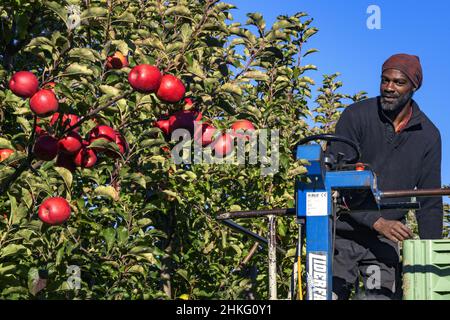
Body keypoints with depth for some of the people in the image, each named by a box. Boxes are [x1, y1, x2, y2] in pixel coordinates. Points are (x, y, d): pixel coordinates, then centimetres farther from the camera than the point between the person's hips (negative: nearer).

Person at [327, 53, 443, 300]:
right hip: (342, 232, -2)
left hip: (385, 240, 3)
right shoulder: (356, 116, -7)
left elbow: (429, 201, 7)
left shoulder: (428, 135, 3)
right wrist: (377, 221, -22)